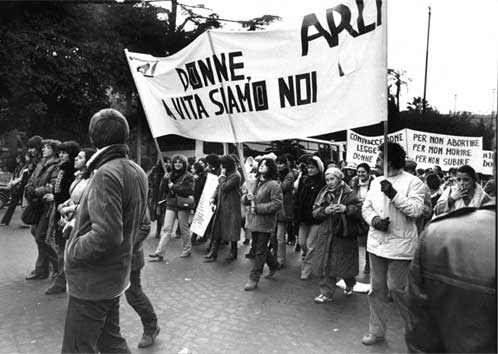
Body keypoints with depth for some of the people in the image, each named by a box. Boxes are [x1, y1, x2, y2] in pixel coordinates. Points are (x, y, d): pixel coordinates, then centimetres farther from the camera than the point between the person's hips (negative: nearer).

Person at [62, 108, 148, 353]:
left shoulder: (106, 174, -24)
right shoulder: (137, 172, 4)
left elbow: (106, 235, -31)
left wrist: (72, 251, -15)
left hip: (92, 280, -8)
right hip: (116, 275, 9)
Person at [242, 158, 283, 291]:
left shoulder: (273, 185, -12)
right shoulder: (256, 182, 12)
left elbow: (277, 204, -19)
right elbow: (244, 200, 17)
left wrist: (257, 208, -20)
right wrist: (247, 197, -8)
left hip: (265, 222, -8)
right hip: (253, 220, 8)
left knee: (260, 250, 1)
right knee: (259, 247, 19)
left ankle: (254, 278, 11)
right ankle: (274, 265, 42)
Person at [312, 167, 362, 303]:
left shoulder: (349, 194, -6)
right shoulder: (323, 193, 7)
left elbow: (360, 211, -13)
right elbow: (315, 211, 3)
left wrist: (346, 209, -28)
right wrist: (325, 210, -16)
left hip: (344, 235, -3)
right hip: (326, 234, 3)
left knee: (345, 263, 10)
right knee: (326, 265, 3)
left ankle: (350, 284, 40)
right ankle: (326, 293, 14)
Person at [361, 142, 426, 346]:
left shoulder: (413, 182, -8)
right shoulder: (376, 182, 11)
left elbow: (416, 210, -17)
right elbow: (366, 207, 11)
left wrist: (394, 194, -22)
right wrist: (374, 219, -8)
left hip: (400, 245, -6)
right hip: (376, 243, 6)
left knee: (396, 288, 0)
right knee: (376, 289, 12)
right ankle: (376, 330, 26)